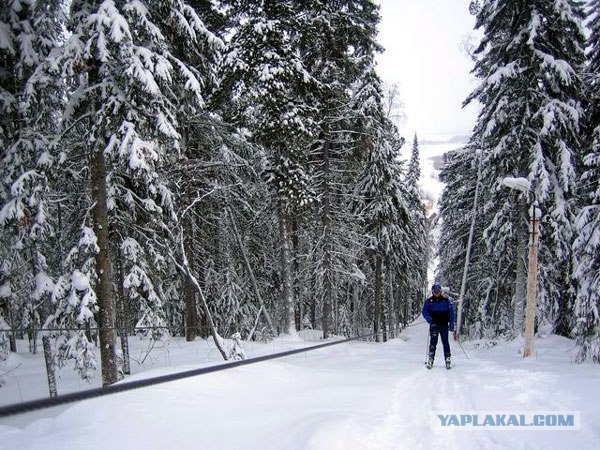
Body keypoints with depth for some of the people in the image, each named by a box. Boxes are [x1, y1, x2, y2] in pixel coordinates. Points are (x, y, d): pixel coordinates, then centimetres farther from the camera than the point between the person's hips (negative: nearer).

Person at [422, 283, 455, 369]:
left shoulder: (446, 300, 5)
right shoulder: (428, 301, 6)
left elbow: (451, 312, 6)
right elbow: (424, 311, 4)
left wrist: (451, 323, -1)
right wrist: (428, 317, -17)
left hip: (444, 324, 0)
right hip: (434, 324, 0)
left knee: (445, 342, -2)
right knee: (433, 342, -5)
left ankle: (447, 360, 5)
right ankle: (430, 360, 0)